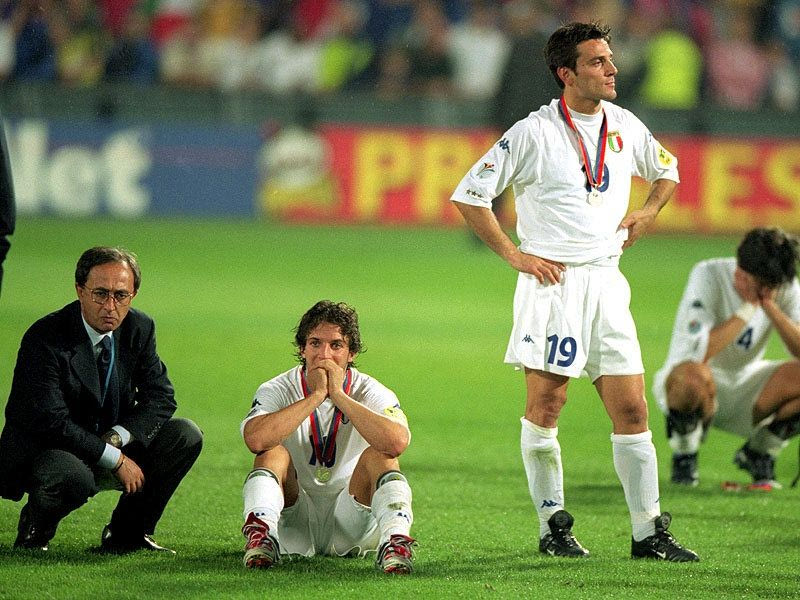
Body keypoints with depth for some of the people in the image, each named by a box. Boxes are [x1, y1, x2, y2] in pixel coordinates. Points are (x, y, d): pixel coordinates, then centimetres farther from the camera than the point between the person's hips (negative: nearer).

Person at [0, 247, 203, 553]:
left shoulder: (139, 328, -3)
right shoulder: (44, 338, -21)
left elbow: (160, 397, 0)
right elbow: (52, 422, -26)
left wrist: (118, 438, -19)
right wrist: (115, 459, -25)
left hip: (109, 446, 6)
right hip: (43, 453, -6)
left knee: (186, 436, -11)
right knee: (73, 477, -40)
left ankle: (126, 534, 2)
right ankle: (34, 531, -4)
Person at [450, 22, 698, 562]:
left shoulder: (624, 126, 9)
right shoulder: (534, 133, -6)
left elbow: (667, 169, 30)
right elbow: (470, 195, -4)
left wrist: (650, 210, 11)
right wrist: (514, 255, -8)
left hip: (607, 282, 4)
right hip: (552, 282, -4)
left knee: (632, 408, -1)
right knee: (545, 405, -3)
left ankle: (649, 532, 2)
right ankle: (553, 527, 9)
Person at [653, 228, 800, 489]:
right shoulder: (708, 276, -21)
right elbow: (698, 352, -33)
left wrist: (771, 307, -27)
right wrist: (748, 307, -30)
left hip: (745, 384, 5)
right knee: (693, 377, -41)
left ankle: (757, 453, 4)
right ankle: (684, 459, -10)